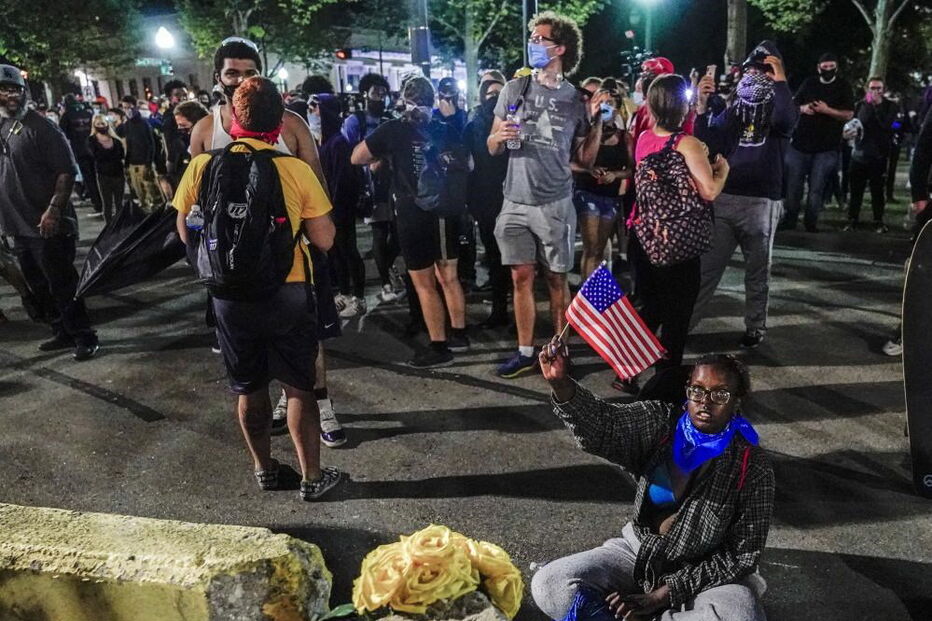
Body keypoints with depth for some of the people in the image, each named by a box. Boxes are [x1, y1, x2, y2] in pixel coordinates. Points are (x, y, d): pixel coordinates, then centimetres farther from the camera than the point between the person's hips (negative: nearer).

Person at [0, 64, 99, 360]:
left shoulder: (40, 127, -9)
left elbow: (67, 171, -14)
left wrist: (54, 208, -23)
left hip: (47, 225, -8)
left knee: (62, 286, -3)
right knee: (39, 288, 14)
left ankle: (84, 337, 7)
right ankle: (62, 333, 26)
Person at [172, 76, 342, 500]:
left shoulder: (202, 167, -6)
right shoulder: (296, 170, -12)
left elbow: (186, 234, 5)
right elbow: (324, 240, -9)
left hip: (230, 294, 2)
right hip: (288, 292, -2)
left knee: (249, 389, 18)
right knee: (299, 388, 11)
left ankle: (264, 469, 34)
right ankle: (312, 477, 20)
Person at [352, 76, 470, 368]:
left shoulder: (393, 130, -5)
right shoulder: (447, 131, 7)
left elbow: (357, 158, 0)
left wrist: (385, 153, 14)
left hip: (415, 215, -5)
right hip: (446, 211, 5)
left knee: (424, 284, 2)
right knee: (448, 277, 17)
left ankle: (438, 348, 7)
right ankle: (458, 334, 26)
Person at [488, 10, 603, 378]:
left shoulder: (575, 99, 2)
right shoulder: (514, 90, 6)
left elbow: (585, 160, 4)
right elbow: (492, 148, 9)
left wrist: (597, 122, -7)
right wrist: (499, 138, -13)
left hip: (555, 205, -2)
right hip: (516, 203, 2)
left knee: (556, 280, 5)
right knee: (521, 278, 6)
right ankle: (525, 352, 17)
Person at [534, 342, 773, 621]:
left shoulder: (753, 466, -13)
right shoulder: (660, 422, -8)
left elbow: (742, 555, -11)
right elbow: (602, 425, -28)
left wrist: (662, 595, -17)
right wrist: (561, 384, -49)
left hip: (706, 574, -1)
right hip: (639, 550, 1)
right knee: (548, 583, -16)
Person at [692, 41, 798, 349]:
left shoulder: (778, 107, 3)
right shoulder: (731, 107, 10)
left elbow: (786, 121, -22)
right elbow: (707, 144, 0)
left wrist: (780, 79, -16)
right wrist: (703, 107, -11)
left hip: (761, 202, -2)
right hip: (723, 198, 2)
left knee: (757, 271, 10)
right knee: (706, 267, 4)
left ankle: (755, 327, 20)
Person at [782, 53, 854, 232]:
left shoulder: (843, 86, 2)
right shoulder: (809, 82, 10)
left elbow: (849, 115, -4)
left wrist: (827, 110, -18)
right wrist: (802, 108, -7)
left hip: (826, 147, -2)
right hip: (800, 142, 2)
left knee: (816, 187, -4)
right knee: (793, 184, 4)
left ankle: (811, 222, 3)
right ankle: (789, 220, 15)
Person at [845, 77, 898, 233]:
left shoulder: (889, 106, 5)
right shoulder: (861, 105, 8)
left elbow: (887, 124, -11)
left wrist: (878, 105, -11)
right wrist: (869, 104, -13)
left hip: (879, 154, -1)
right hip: (860, 153, 1)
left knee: (878, 190, 0)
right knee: (856, 189, 1)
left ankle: (878, 221, 7)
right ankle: (852, 220, 7)